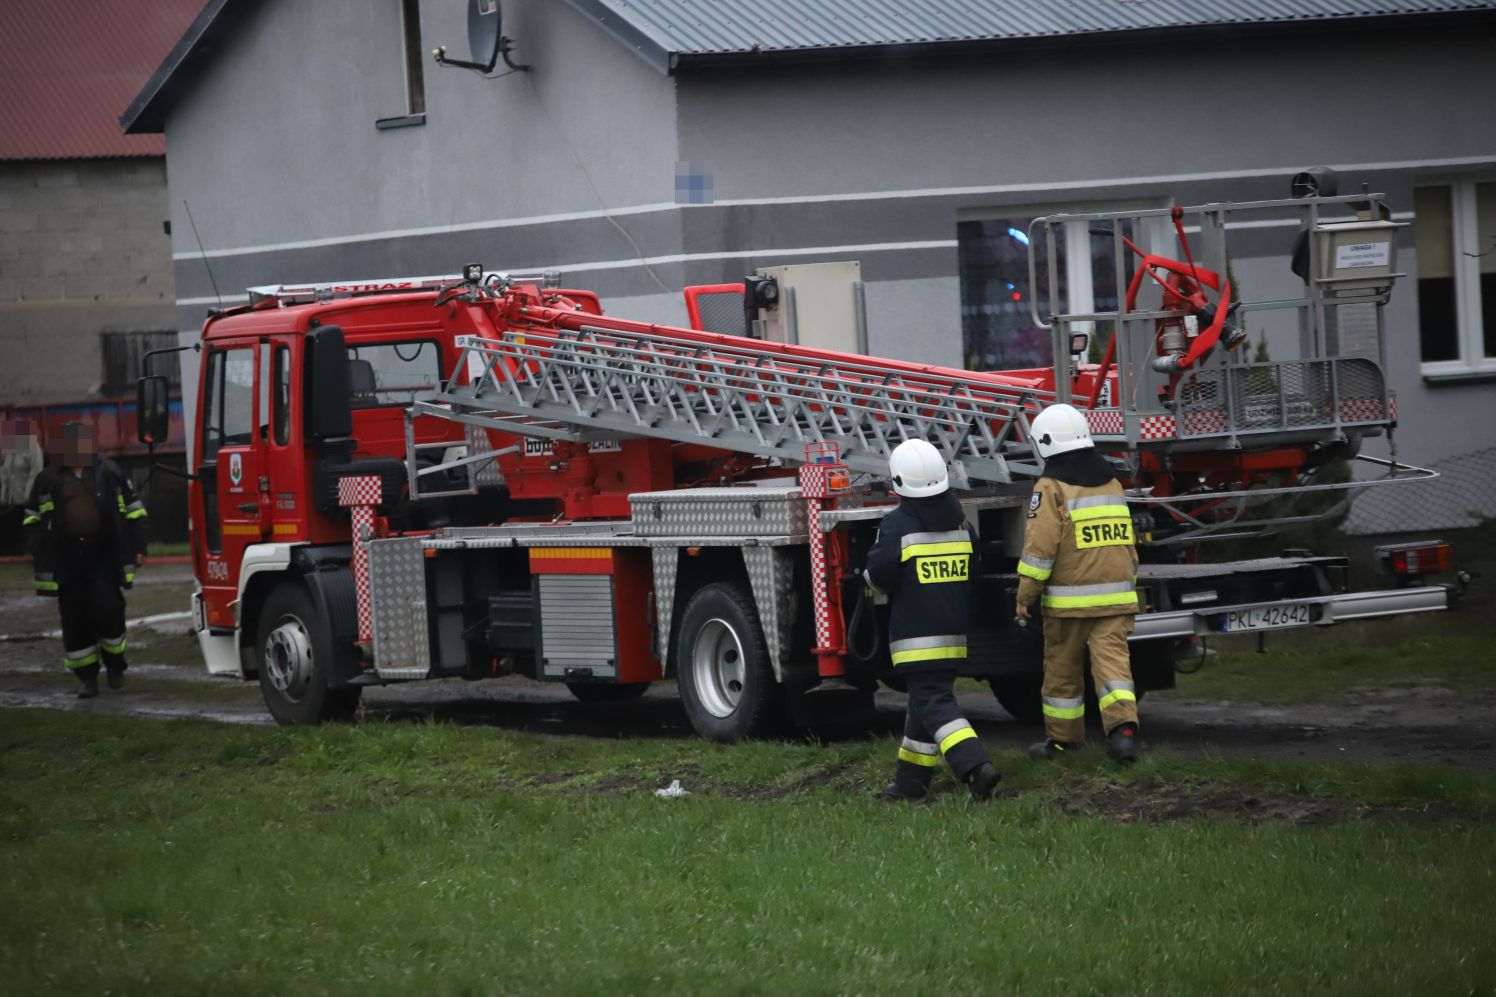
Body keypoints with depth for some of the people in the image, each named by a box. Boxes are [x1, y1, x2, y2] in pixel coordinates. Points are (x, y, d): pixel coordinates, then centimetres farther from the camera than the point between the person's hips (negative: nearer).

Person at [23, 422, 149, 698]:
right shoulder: (47, 480, 6)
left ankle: (115, 665, 10)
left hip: (105, 561, -2)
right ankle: (88, 679, 9)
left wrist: (136, 548, 4)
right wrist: (40, 555, 4)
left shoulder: (109, 473, 3)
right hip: (67, 564, 2)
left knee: (106, 612, -13)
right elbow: (33, 520, 14)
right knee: (74, 621, 0)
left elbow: (134, 511, 10)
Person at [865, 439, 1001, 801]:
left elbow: (879, 577, -15)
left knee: (932, 702, -9)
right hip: (953, 631, 7)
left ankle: (975, 766, -27)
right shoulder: (959, 522, 7)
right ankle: (911, 781, 22)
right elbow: (972, 570, 17)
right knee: (927, 697, 15)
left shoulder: (898, 524, -13)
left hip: (915, 633, -7)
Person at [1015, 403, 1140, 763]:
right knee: (1112, 660, -4)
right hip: (1115, 597, 5)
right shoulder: (1111, 483, 12)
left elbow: (1040, 548, -14)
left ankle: (1062, 737, 21)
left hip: (1069, 599, -4)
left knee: (1063, 669, 10)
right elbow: (1127, 542, 19)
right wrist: (1128, 585, 28)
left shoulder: (1051, 488, -9)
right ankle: (1123, 726, -24)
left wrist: (1025, 596, -7)